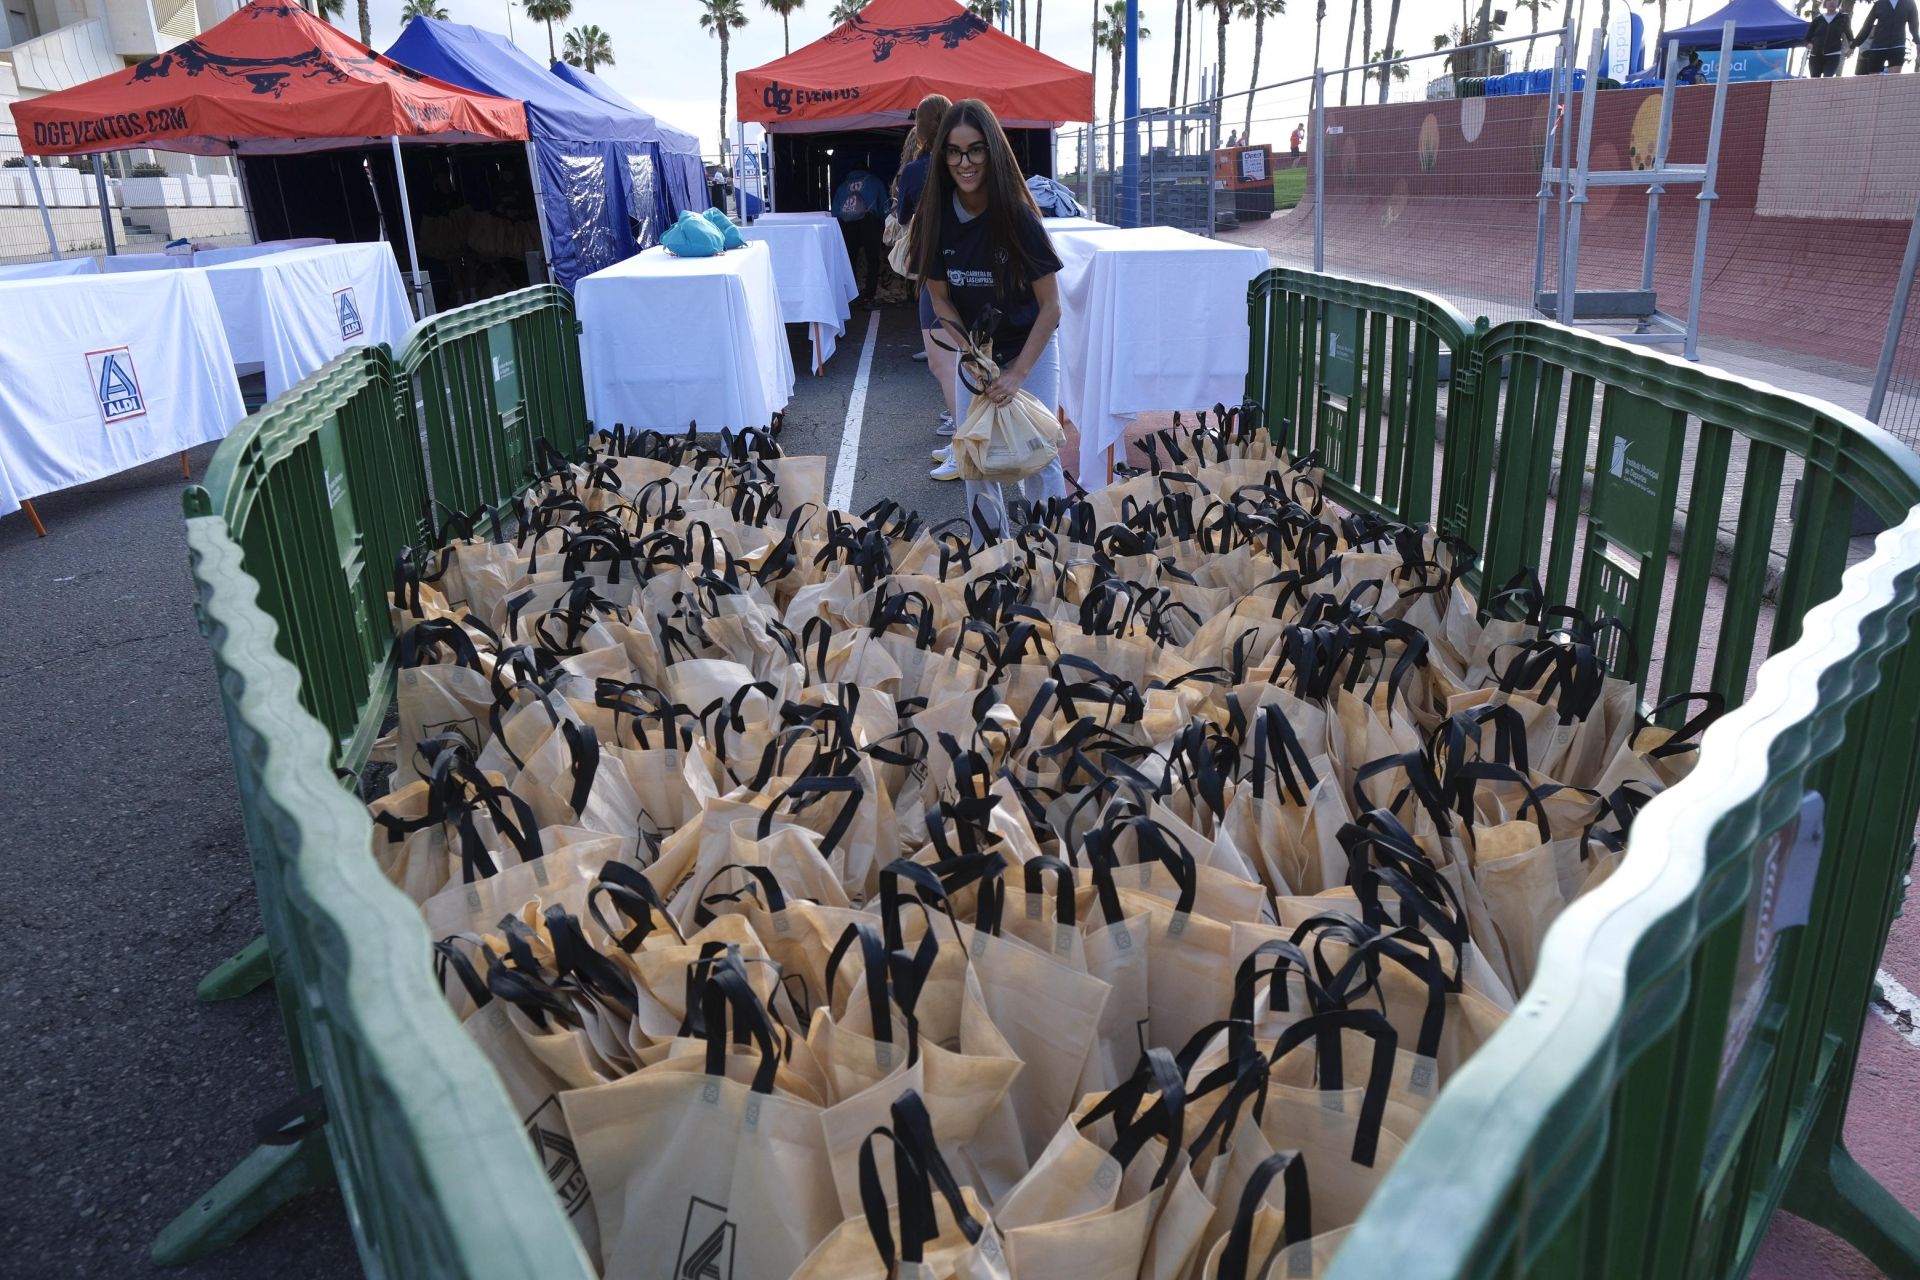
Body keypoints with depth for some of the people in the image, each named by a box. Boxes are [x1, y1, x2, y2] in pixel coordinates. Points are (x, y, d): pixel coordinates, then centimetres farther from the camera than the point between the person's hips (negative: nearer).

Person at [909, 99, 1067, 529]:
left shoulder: (1017, 217, -22)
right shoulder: (937, 218, -13)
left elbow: (1050, 306, -18)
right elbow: (941, 299, -2)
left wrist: (1018, 373, -22)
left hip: (1030, 350, -3)